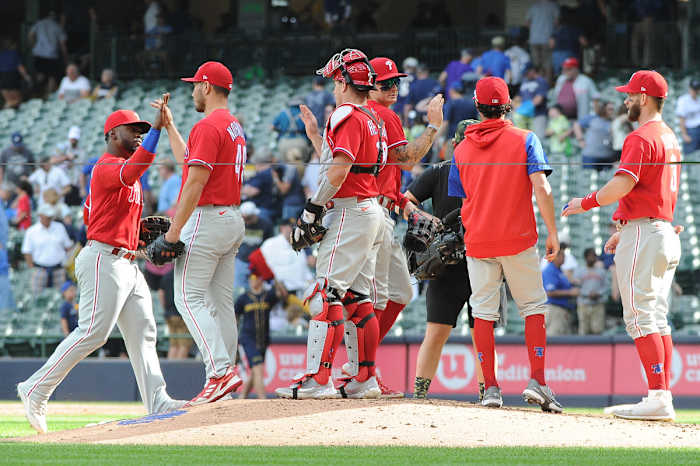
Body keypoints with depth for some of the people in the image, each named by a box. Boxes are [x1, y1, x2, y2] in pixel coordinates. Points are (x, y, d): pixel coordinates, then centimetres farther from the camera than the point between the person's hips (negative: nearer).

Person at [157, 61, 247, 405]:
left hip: (206, 219, -10)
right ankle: (223, 381, 8)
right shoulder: (233, 127, 18)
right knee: (221, 302, 9)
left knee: (189, 297, -10)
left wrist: (175, 229, -19)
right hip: (233, 219, 10)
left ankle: (221, 371, -23)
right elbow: (188, 159, 32)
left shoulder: (208, 127, -14)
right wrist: (168, 125, 36)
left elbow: (196, 181, -20)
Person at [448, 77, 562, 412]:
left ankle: (490, 388, 0)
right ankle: (536, 381, -6)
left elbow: (463, 204, 10)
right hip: (519, 239, -2)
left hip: (478, 242, 2)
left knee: (483, 312, 5)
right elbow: (541, 188, -11)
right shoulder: (525, 140, -2)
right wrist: (552, 232, -6)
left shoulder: (462, 149, 7)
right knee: (533, 307, 6)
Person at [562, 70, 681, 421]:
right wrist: (624, 230, 27)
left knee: (640, 316, -12)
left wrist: (586, 203, -13)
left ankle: (658, 397, -20)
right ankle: (663, 399, 6)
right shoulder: (670, 138, 20)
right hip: (666, 232, 10)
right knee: (657, 318, 9)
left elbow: (623, 183, -25)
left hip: (642, 234, -10)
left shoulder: (641, 138, -12)